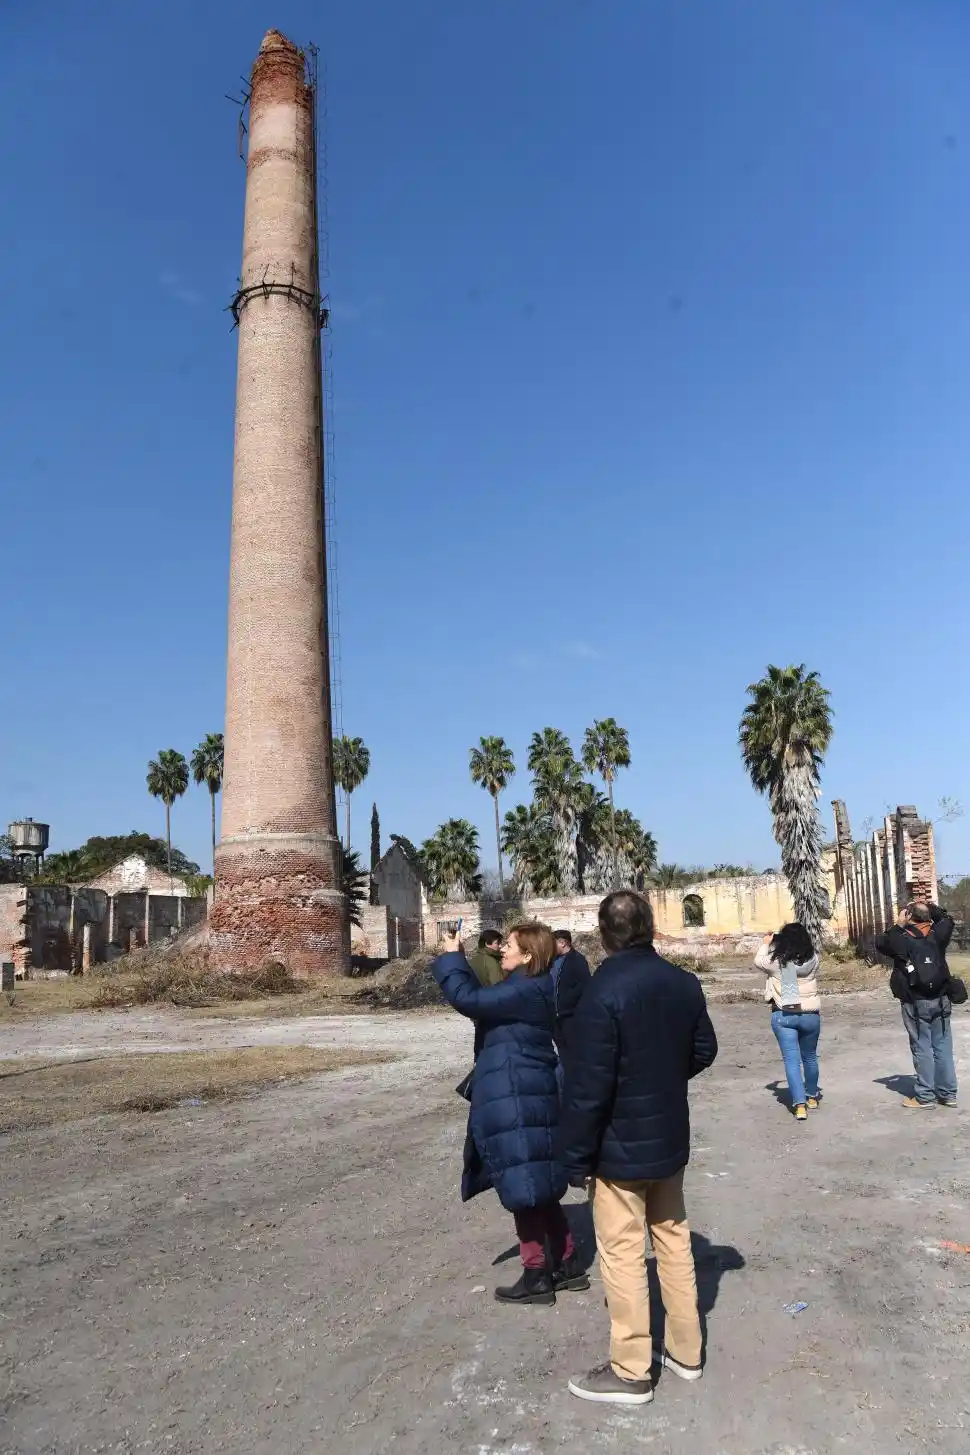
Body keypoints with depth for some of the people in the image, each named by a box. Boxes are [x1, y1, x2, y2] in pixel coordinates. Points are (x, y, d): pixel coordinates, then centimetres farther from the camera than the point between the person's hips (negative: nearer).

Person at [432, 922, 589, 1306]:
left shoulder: (526, 991, -21)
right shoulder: (530, 991, 11)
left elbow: (468, 998, -27)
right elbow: (482, 998, 19)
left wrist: (451, 956, -13)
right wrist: (459, 959, 10)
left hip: (516, 1101, -10)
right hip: (525, 1097, 10)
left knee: (523, 1188, 1)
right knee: (537, 1187, 18)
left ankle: (537, 1277, 13)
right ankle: (567, 1265, 27)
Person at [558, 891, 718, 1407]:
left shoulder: (603, 992, -25)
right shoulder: (684, 982, -3)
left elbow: (588, 1085, -23)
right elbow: (703, 1050, 9)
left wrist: (575, 1156, -13)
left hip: (620, 1147, -7)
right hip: (669, 1137, 7)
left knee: (622, 1254, 6)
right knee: (674, 1241, 19)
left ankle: (630, 1372, 18)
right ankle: (685, 1351, 33)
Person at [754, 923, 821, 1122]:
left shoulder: (776, 961, -11)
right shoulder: (813, 960, -7)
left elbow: (758, 962, 8)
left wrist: (765, 944, 22)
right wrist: (800, 940, 23)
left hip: (783, 1015, -2)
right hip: (810, 1014, 2)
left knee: (792, 1060, -1)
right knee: (809, 1057, 21)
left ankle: (800, 1104, -10)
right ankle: (812, 1096, 36)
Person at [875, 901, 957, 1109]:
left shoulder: (902, 939, -10)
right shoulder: (937, 935, 1)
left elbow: (880, 943, 7)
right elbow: (947, 920, 21)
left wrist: (897, 926, 7)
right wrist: (930, 907, 22)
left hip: (916, 1003, -4)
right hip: (940, 1000, 4)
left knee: (922, 1049, 0)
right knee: (943, 1047, 10)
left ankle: (925, 1097, 3)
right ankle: (948, 1094, 16)